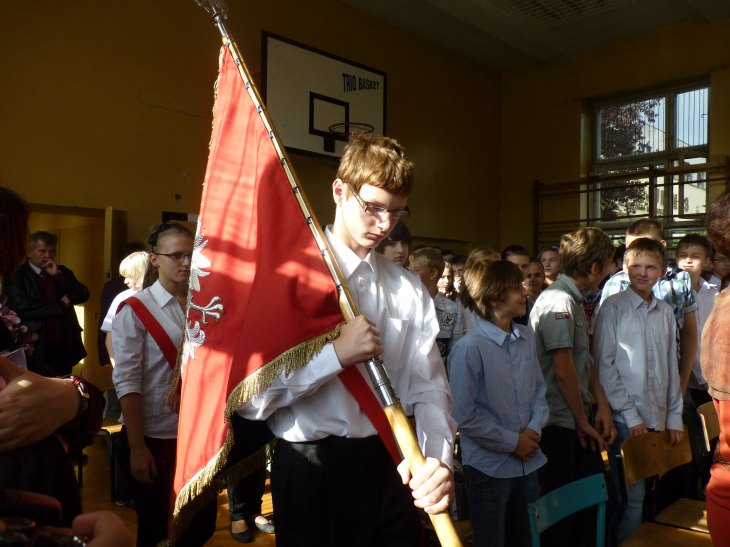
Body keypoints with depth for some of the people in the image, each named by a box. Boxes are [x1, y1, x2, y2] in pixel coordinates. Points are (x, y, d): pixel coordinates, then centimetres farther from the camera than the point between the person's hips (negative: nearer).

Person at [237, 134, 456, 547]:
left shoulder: (409, 289, 4)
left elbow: (429, 388, -2)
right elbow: (250, 397, -16)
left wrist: (438, 459, -19)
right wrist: (336, 355, -24)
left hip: (391, 468, 4)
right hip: (312, 470, -4)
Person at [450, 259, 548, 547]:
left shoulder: (527, 339, 2)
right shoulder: (469, 348, -20)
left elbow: (539, 389, 10)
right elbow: (465, 416, -19)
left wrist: (534, 429, -7)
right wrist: (512, 442, -12)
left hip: (529, 462, 6)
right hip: (489, 467, -6)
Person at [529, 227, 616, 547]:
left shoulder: (573, 300, 11)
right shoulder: (559, 301, -19)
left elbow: (585, 361, 11)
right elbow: (563, 369, -21)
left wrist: (602, 406, 3)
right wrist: (583, 420, -10)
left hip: (577, 419, 9)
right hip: (559, 423, -9)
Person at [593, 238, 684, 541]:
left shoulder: (665, 312, 9)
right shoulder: (613, 307, -6)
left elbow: (671, 368, 13)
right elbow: (604, 366, -8)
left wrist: (675, 417, 11)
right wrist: (630, 414, -9)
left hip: (658, 419, 5)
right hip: (626, 420, -5)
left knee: (643, 494, 12)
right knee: (632, 498, -4)